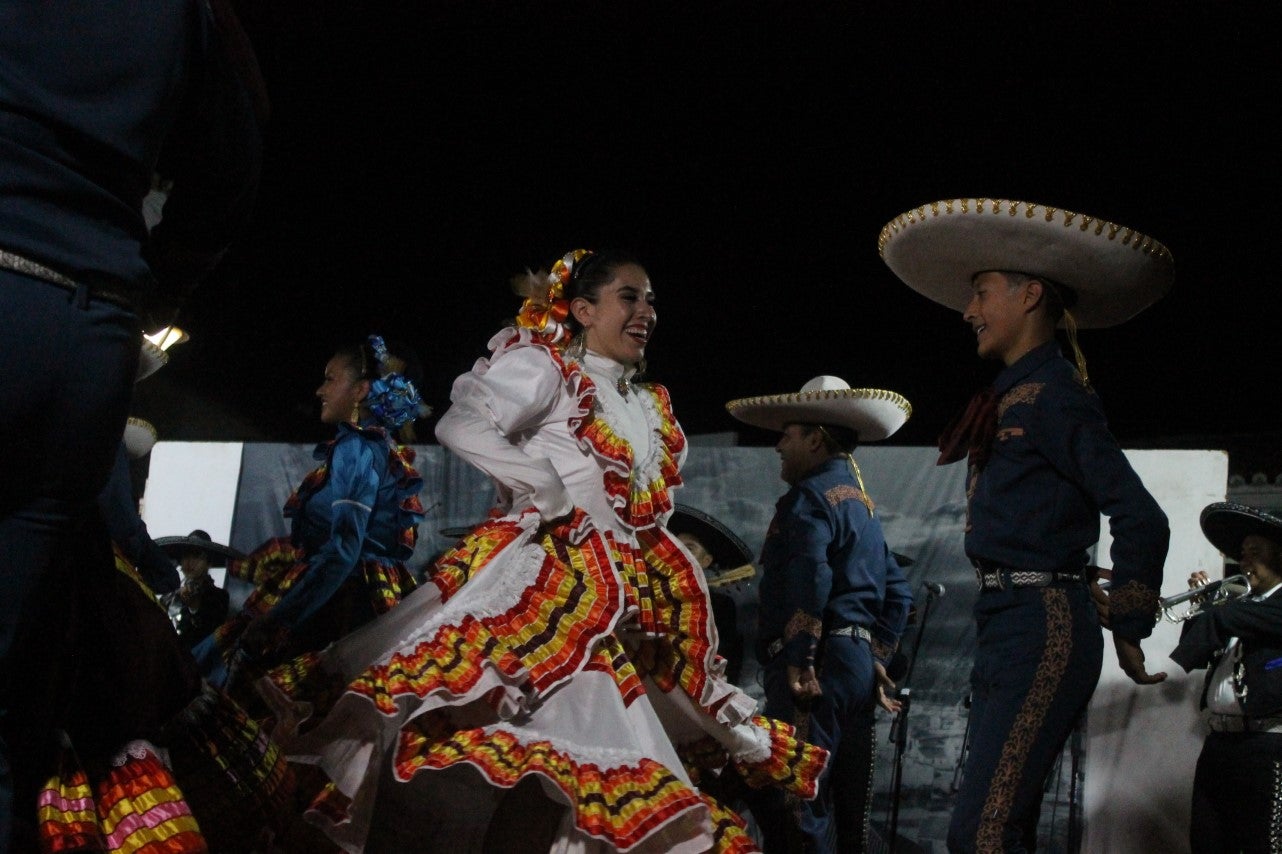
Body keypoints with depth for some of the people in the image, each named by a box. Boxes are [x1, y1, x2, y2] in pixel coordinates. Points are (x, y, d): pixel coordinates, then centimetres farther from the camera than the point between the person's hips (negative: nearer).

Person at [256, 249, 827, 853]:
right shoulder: (545, 366, 0)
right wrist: (550, 493, -14)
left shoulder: (652, 405, 22)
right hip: (541, 577, -7)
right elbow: (461, 426, -14)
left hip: (626, 595, 7)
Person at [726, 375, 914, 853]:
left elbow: (809, 580, -23)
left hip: (821, 666, -10)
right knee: (843, 802, 14)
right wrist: (878, 656, 23)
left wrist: (798, 661, -22)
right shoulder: (861, 503, 23)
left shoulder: (809, 497, -7)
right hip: (860, 664, 10)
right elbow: (896, 590, 24)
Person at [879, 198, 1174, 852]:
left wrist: (1128, 633, -9)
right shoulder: (1012, 394, 17)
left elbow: (1141, 518, -17)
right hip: (1006, 624, 10)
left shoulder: (1052, 394, -11)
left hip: (1042, 629, -10)